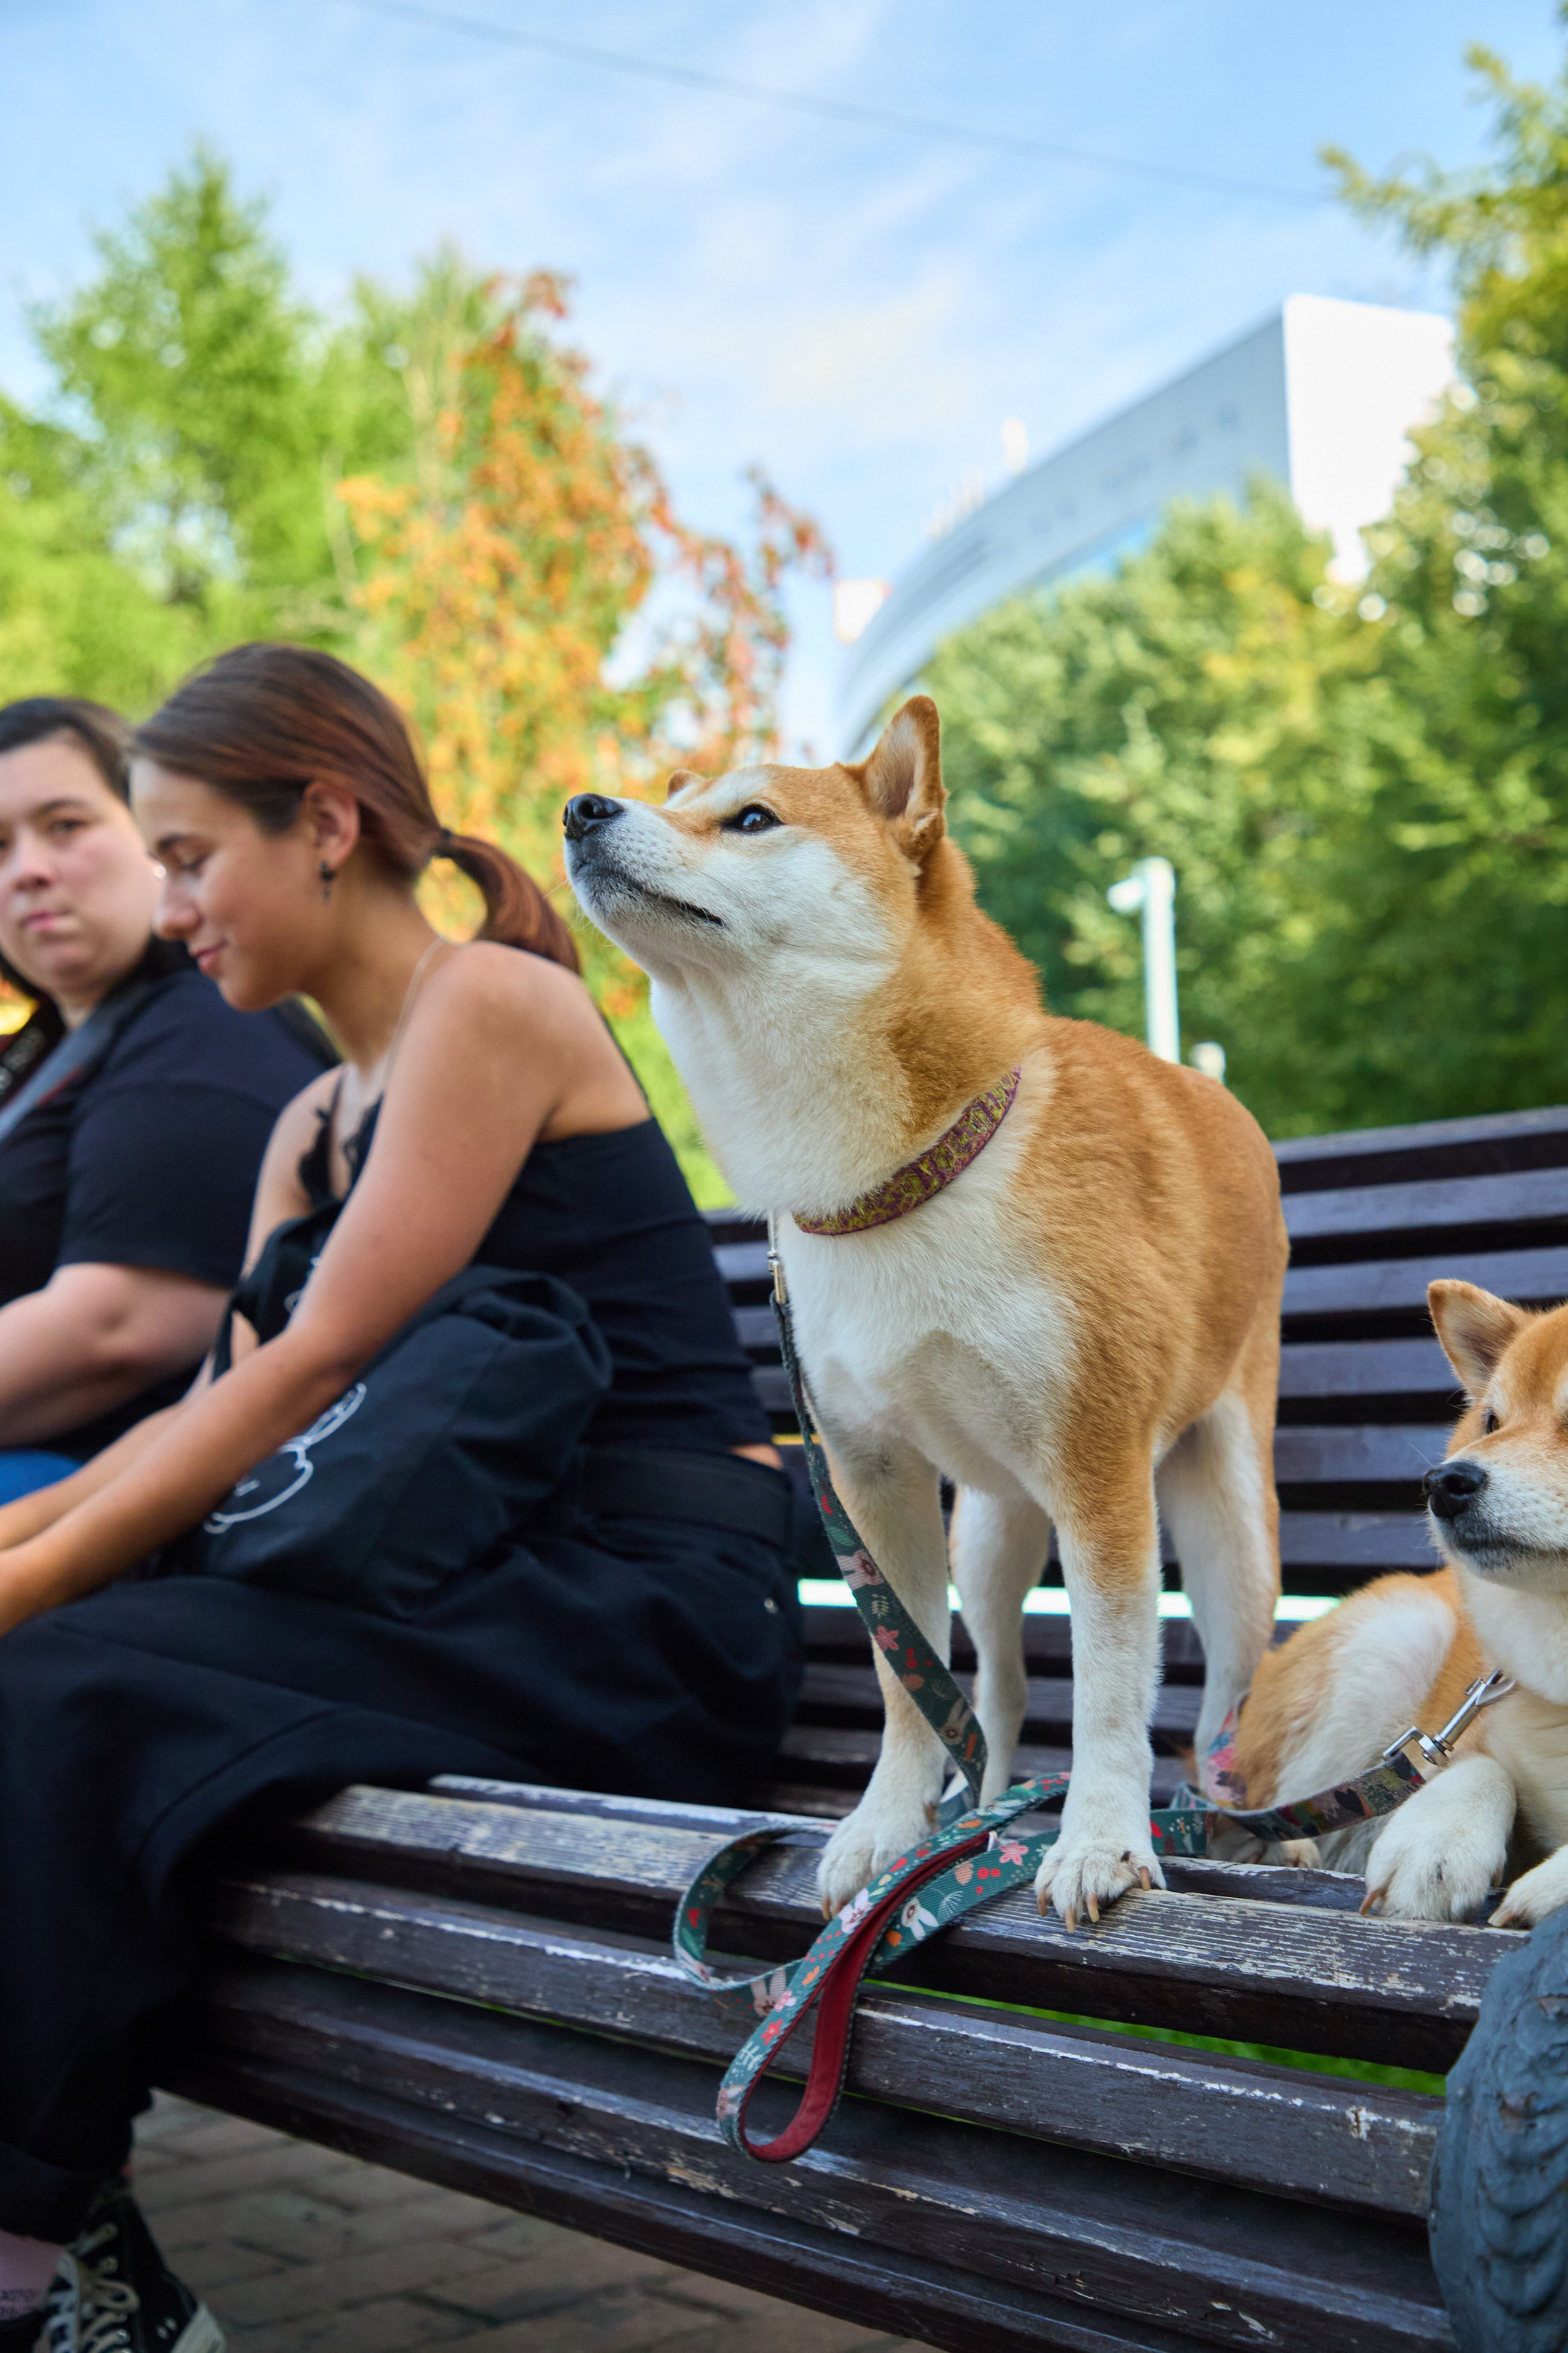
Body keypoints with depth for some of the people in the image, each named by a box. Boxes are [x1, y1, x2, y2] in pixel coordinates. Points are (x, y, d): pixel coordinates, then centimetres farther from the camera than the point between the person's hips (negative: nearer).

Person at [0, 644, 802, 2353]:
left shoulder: (490, 1005, -8)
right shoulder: (314, 1123, 19)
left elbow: (313, 1368, -15)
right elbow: (230, 1406, 9)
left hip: (640, 1603, -8)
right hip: (487, 1590, 8)